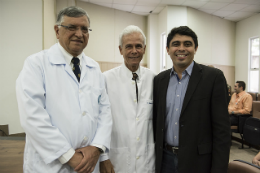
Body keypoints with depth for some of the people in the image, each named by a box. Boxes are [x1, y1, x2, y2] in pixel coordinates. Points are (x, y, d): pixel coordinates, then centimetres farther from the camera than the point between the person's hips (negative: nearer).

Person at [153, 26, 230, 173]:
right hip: (165, 159, 4)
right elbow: (157, 121, 8)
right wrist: (155, 157, 8)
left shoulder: (214, 77, -10)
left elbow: (222, 129, -10)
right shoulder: (159, 80, 3)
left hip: (197, 161, -3)